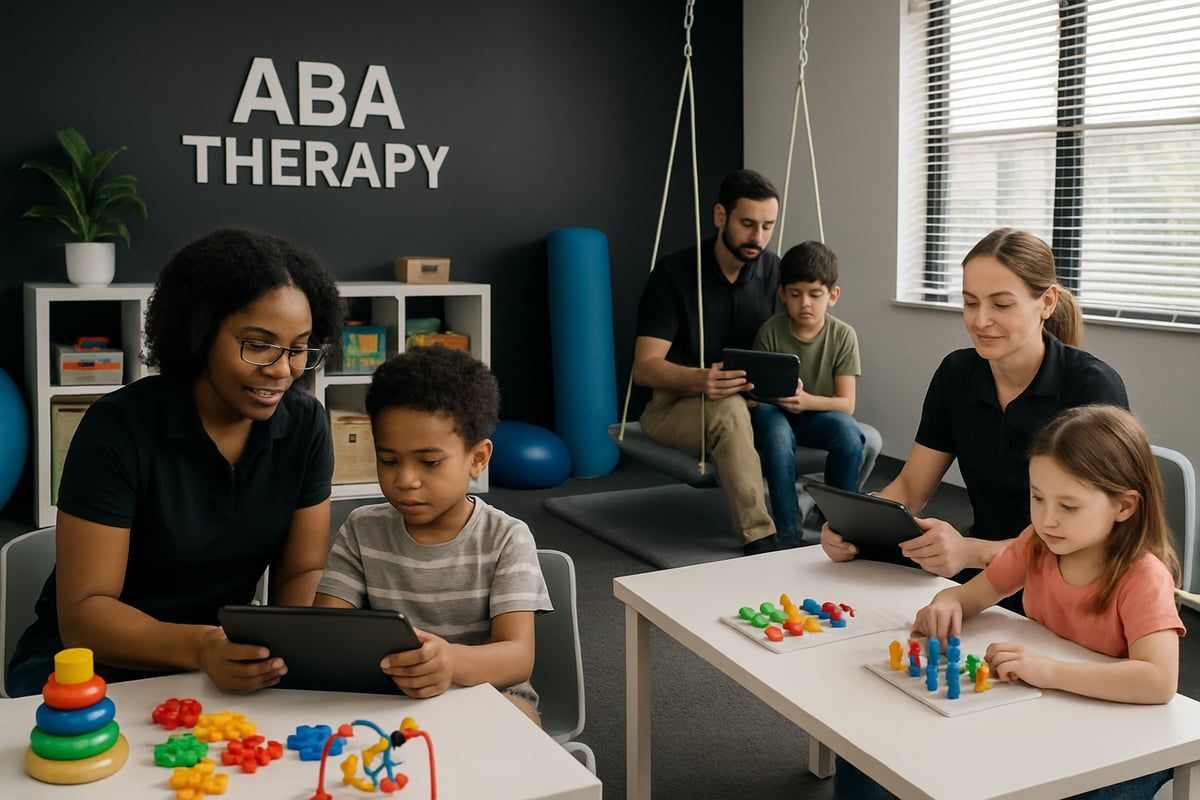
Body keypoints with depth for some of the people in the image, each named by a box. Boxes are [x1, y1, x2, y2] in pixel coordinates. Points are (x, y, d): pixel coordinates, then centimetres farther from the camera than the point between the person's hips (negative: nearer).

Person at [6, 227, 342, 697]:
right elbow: (82, 611, -19)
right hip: (95, 667, -4)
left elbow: (302, 573, -1)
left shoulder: (304, 425, -5)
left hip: (232, 669, 4)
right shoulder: (119, 428, -18)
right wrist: (200, 647, -37)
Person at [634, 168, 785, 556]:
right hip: (673, 405, -4)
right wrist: (699, 380, -37)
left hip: (751, 402, 4)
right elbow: (645, 367, -16)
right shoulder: (674, 273, -10)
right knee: (729, 409, -39)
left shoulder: (773, 272, 2)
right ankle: (759, 541, -37)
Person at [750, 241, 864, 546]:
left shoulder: (843, 335, -11)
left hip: (819, 415, 1)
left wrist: (806, 400, -35)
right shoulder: (771, 331, -13)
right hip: (775, 413, -1)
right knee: (777, 433, -35)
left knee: (848, 430, -31)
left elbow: (846, 403, -15)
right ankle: (788, 533, -26)